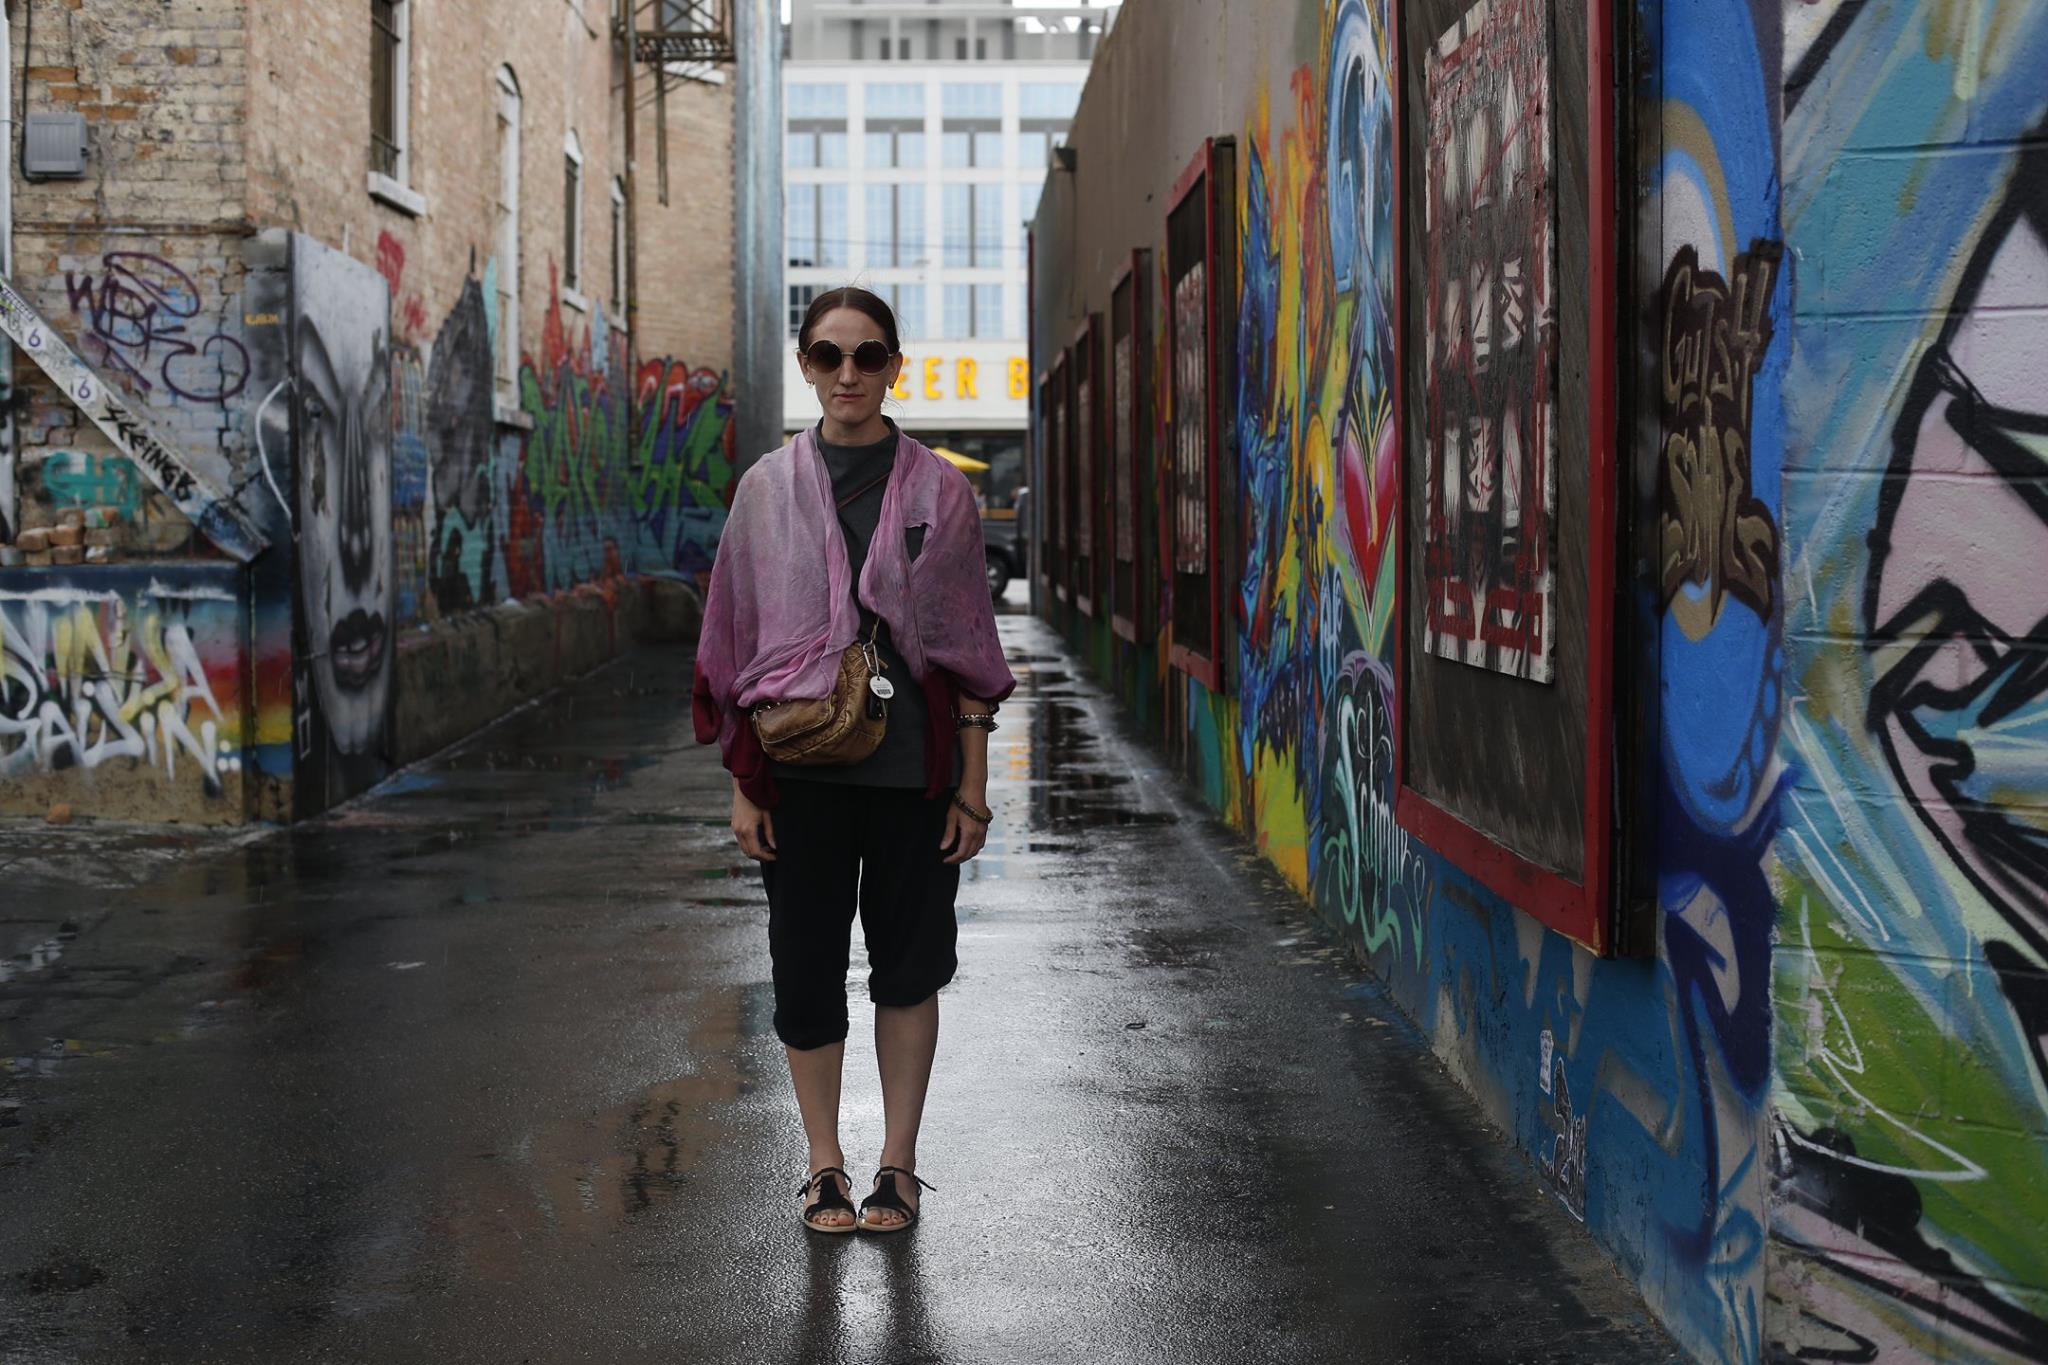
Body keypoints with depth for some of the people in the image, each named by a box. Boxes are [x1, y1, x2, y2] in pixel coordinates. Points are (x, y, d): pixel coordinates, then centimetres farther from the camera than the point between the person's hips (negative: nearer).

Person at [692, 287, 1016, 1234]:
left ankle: (897, 1163, 21)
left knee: (907, 963, 7)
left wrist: (973, 785, -2)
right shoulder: (768, 489, 4)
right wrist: (743, 784, 0)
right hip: (800, 768, 1)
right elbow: (736, 643, 5)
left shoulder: (938, 491, 2)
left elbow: (970, 648, 3)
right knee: (806, 964, 5)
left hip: (912, 765, 0)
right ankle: (823, 1165, 21)